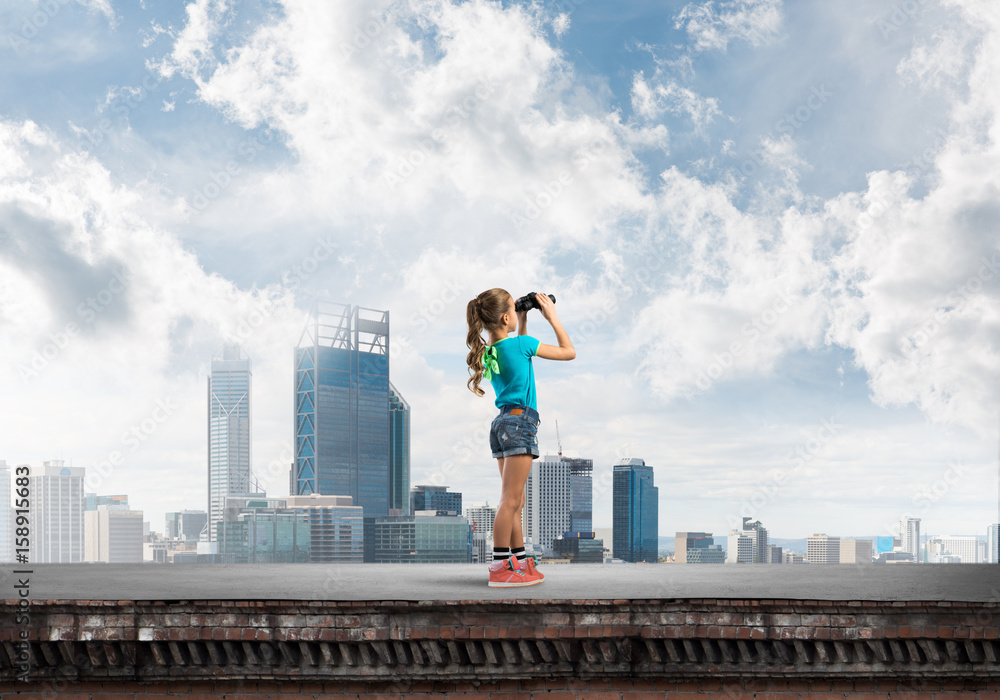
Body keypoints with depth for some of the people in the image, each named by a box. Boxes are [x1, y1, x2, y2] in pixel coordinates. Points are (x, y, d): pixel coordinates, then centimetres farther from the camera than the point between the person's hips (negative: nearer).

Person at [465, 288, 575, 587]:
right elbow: (569, 352, -1)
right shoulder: (521, 344, -11)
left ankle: (521, 562, 17)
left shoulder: (488, 352, 10)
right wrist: (552, 317, 6)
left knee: (515, 501, 12)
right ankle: (500, 568, -12)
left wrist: (523, 323, 27)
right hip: (520, 422, -8)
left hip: (502, 423, 8)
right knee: (510, 500, -10)